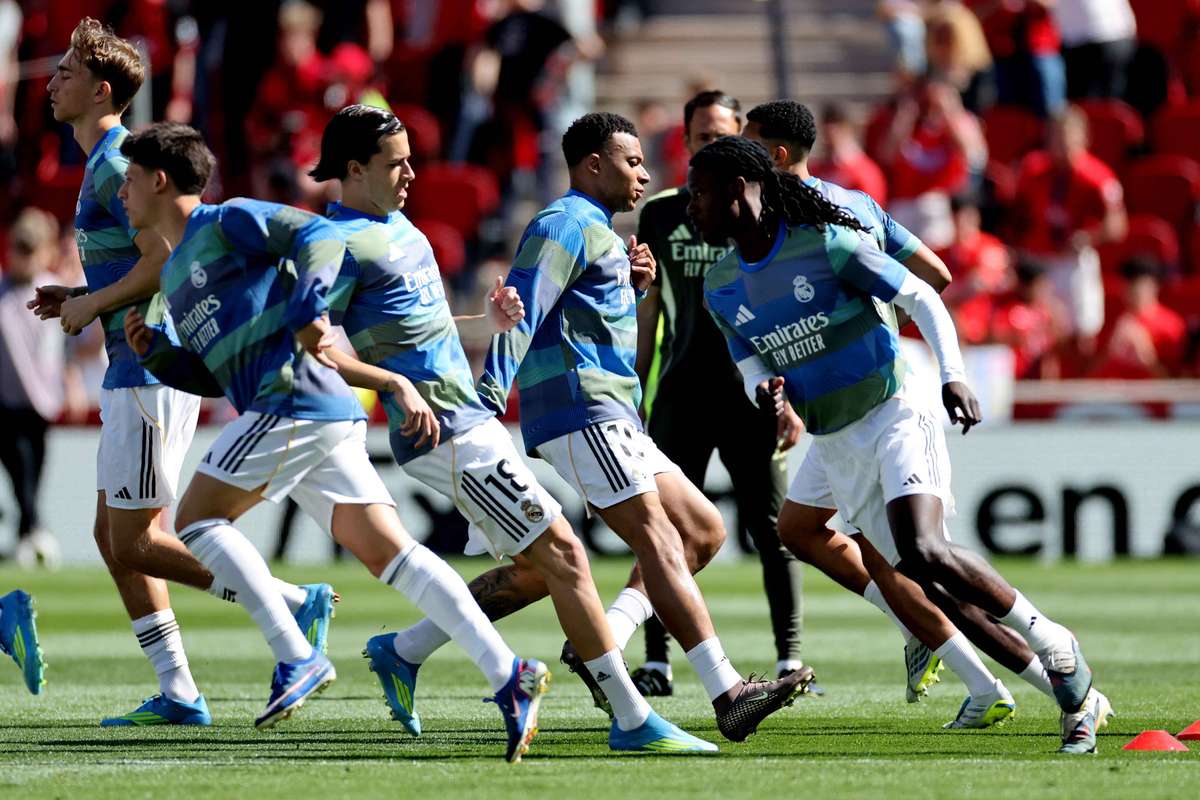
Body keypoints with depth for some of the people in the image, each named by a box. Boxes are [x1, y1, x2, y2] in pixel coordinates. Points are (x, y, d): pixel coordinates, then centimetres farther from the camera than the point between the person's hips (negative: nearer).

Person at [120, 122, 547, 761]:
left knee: (197, 518, -5)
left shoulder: (227, 223, 1)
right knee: (386, 551, 0)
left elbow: (320, 237, -10)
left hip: (294, 396, -9)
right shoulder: (175, 274, 28)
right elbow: (215, 374, 30)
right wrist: (155, 354, 14)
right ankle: (509, 676, -9)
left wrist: (307, 308, -22)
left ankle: (296, 658, -12)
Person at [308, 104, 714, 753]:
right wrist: (395, 383, -28)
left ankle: (403, 652, 19)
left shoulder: (396, 224, 17)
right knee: (563, 554, -11)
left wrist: (486, 320, 13)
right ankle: (632, 719, -9)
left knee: (536, 566, 12)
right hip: (446, 431, -10)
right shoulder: (344, 243, -12)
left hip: (472, 418, 10)